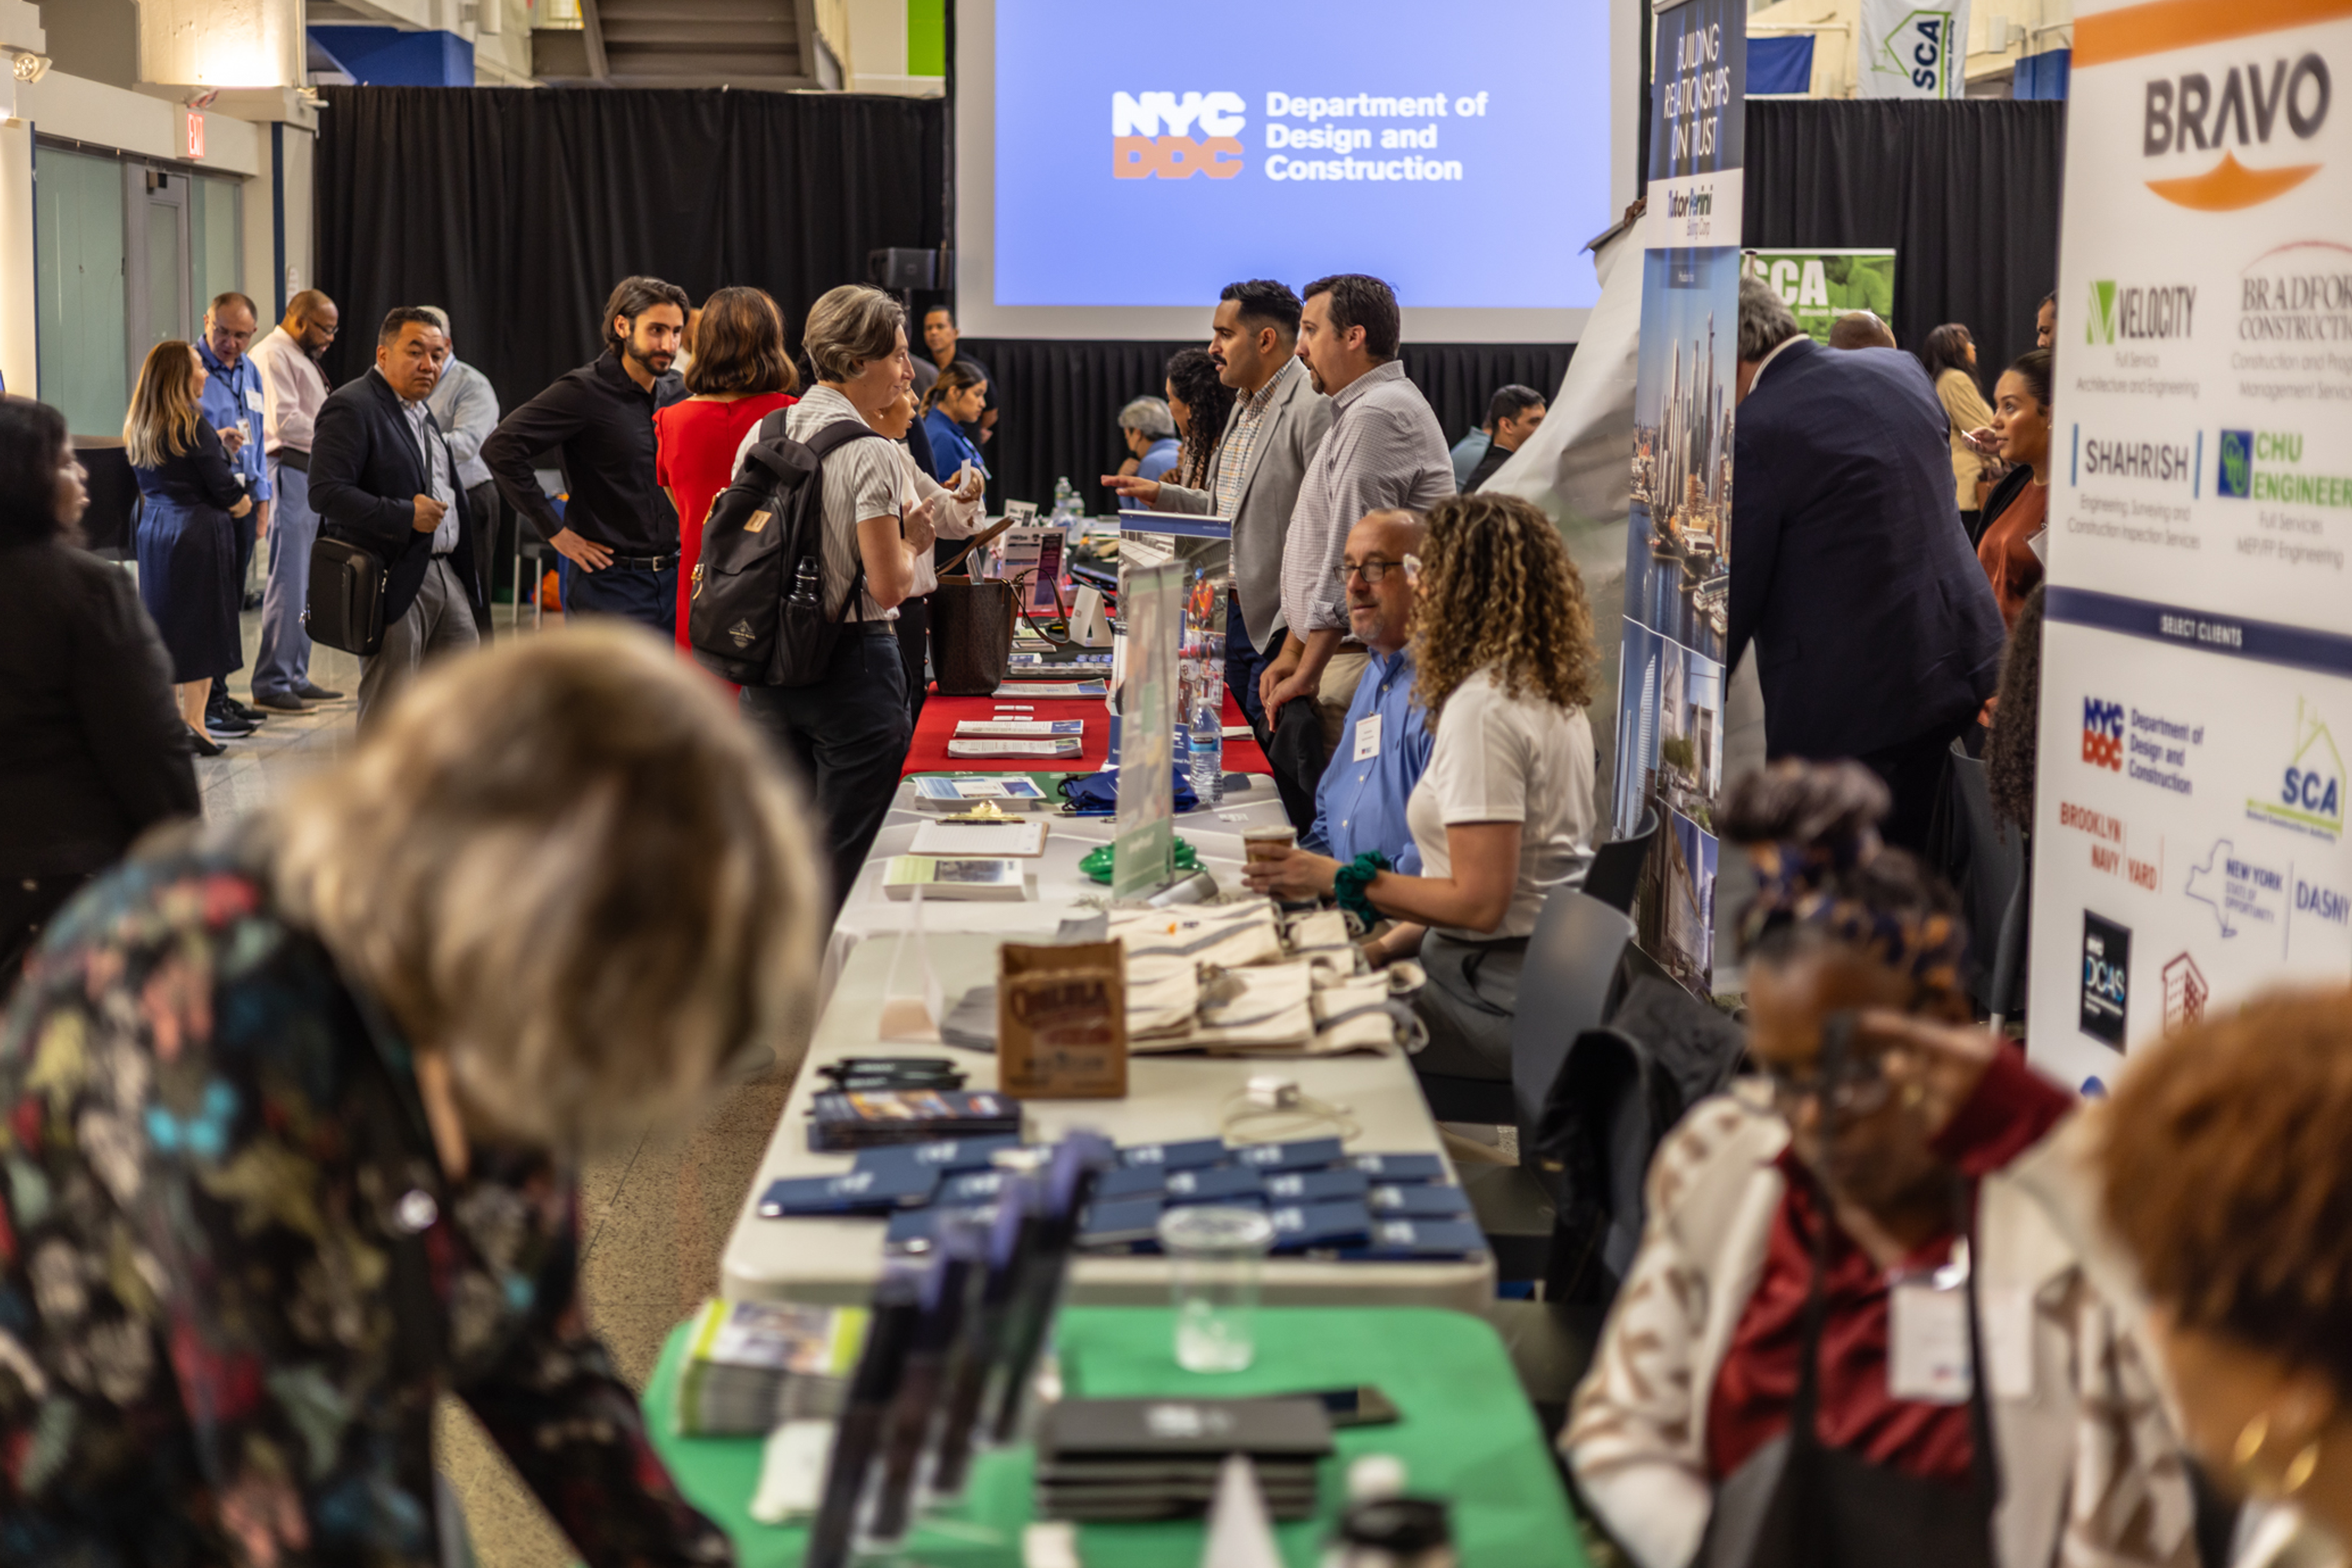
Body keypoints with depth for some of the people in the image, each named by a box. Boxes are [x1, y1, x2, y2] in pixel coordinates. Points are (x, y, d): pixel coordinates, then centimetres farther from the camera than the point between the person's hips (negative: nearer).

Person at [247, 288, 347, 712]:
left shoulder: (302, 358, 23)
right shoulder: (271, 355, -10)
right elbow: (285, 422, -19)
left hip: (310, 475, 11)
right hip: (287, 472, -11)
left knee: (303, 582, 13)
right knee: (287, 582, -10)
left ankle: (296, 677, 19)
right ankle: (270, 685, -7)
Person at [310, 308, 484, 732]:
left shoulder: (420, 409, 18)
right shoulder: (351, 407, -12)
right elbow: (326, 492, -21)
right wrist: (406, 516, -23)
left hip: (444, 571, 9)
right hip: (395, 582, -9)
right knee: (388, 714, -2)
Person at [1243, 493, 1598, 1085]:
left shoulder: (1482, 708, -21)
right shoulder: (1553, 691, 11)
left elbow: (1479, 901, -23)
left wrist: (1340, 878, -13)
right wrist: (1390, 945, 11)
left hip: (1502, 1002, -10)